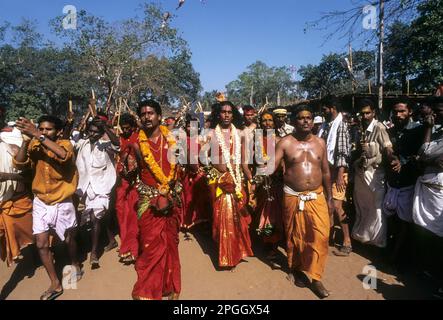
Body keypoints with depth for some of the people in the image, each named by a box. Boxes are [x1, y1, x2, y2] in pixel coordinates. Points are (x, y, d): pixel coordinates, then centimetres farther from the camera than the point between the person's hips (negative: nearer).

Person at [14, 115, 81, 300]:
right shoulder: (34, 145, -4)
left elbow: (64, 155, -37)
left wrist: (39, 137, -40)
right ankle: (55, 284, 17)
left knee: (69, 239, 16)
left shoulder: (65, 144, -14)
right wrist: (26, 140, -27)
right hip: (40, 202, 3)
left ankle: (75, 264, 45)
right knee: (41, 244, 2)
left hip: (62, 203, -3)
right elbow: (19, 165, -15)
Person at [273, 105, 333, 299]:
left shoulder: (320, 143, 6)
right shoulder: (285, 143, -4)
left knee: (321, 235, -7)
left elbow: (326, 172, 11)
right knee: (294, 235, 10)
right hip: (293, 197, -2)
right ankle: (296, 268, 33)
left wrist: (329, 198, 11)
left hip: (317, 196, 2)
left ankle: (315, 277, 8)